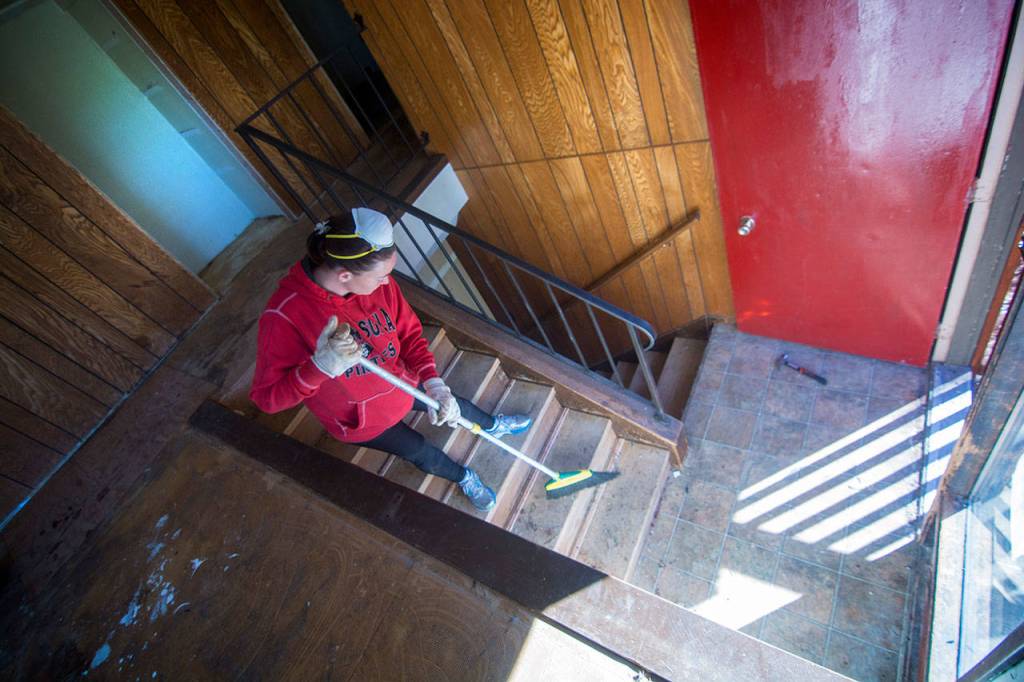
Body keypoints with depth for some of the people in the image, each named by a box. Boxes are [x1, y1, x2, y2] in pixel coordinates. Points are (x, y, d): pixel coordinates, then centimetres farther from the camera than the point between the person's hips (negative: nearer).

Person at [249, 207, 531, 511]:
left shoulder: (376, 280, -24)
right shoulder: (284, 316, -37)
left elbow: (410, 333, -12)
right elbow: (266, 397, -30)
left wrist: (434, 384, -27)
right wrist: (320, 367, -48)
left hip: (401, 384, 4)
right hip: (361, 420, -4)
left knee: (455, 406, 25)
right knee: (421, 453, 14)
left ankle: (494, 426, 61)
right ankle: (464, 477, 49)